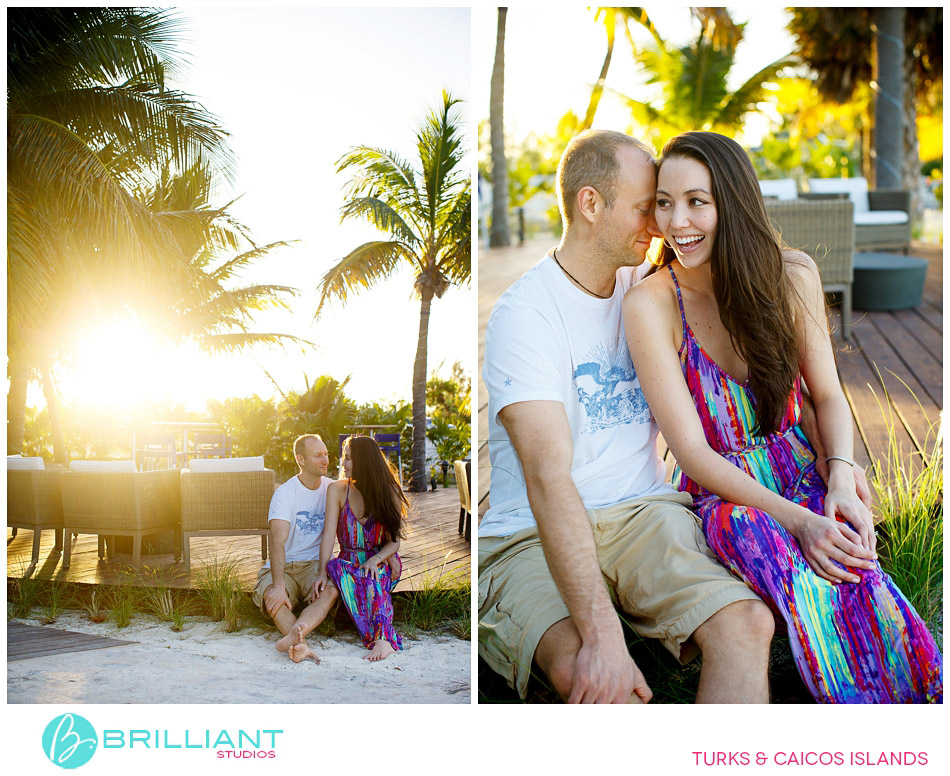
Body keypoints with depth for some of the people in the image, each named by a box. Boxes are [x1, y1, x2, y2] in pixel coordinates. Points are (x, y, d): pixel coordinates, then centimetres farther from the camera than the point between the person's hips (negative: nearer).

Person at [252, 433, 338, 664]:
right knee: (272, 597, -34)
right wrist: (278, 586, -36)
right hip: (284, 566, -2)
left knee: (331, 591, -32)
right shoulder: (285, 493, -9)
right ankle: (302, 645, -54)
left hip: (315, 564, 2)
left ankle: (294, 635, -55)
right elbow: (278, 541, -22)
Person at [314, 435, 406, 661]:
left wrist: (377, 559, -26)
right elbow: (329, 534, -8)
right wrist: (322, 571, -23)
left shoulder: (388, 493, -1)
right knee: (336, 567, -35)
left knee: (373, 575, -38)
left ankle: (382, 638, -53)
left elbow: (394, 541, -4)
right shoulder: (337, 490, 1)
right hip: (351, 561, 1)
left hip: (382, 563, -1)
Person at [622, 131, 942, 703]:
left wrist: (842, 481, -14)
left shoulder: (791, 275, -2)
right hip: (721, 493, -2)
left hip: (801, 475, 2)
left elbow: (828, 396, 7)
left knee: (855, 573, -34)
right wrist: (795, 519, -25)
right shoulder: (651, 305, -12)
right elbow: (693, 451, -14)